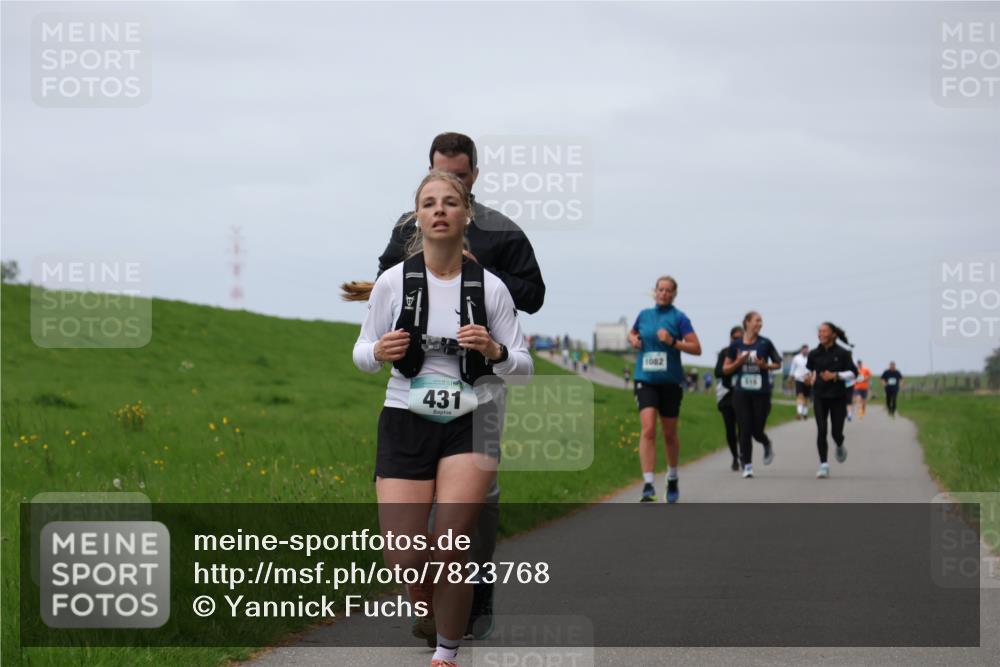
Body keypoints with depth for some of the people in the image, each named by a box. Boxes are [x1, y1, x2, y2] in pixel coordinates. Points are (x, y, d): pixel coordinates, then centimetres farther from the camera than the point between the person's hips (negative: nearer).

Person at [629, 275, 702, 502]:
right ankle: (648, 485, -19)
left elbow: (696, 348, -9)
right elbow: (632, 333, 28)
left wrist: (673, 342, -21)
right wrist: (632, 339, 5)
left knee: (669, 434, 11)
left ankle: (673, 479, 34)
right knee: (647, 430, -15)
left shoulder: (679, 317, -3)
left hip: (670, 382, -1)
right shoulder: (644, 315, 7)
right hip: (645, 380, 1)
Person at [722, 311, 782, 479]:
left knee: (757, 430, 0)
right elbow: (725, 369, 7)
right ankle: (747, 465, 5)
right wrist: (738, 362, -11)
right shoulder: (736, 345, 2)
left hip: (761, 392, -1)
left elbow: (778, 364, 10)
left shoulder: (765, 343, 0)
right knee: (745, 430, -4)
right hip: (741, 392, 1)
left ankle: (767, 445, 35)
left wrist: (765, 365, -10)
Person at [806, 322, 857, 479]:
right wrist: (810, 378, 4)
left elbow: (853, 372, -5)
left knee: (836, 431, 0)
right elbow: (808, 370, 22)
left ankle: (840, 447, 37)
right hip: (820, 397, 1)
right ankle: (823, 464, -7)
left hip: (838, 397, -1)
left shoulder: (842, 353, -5)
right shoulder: (814, 354, 3)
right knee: (821, 431, -11)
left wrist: (835, 376, -16)